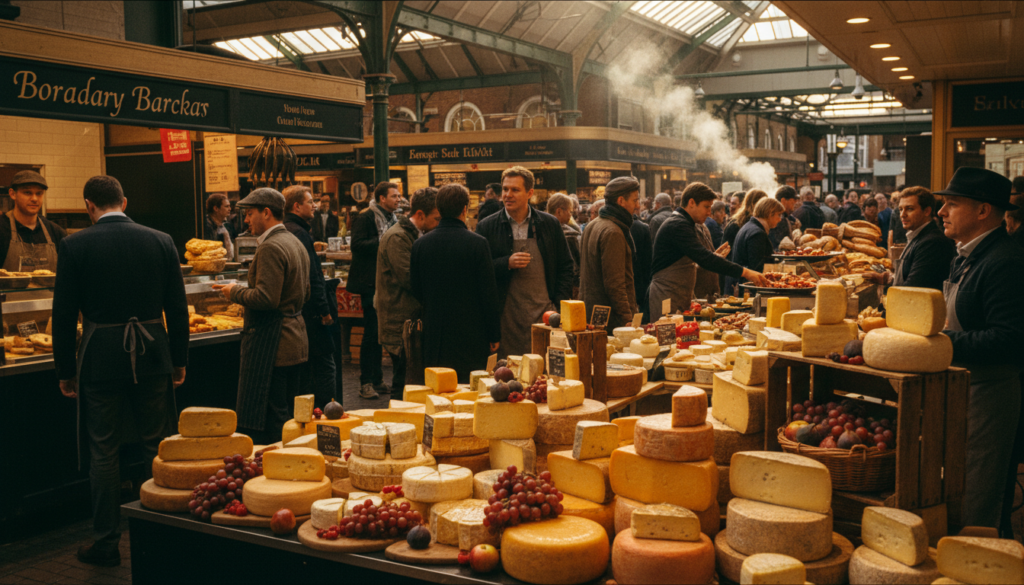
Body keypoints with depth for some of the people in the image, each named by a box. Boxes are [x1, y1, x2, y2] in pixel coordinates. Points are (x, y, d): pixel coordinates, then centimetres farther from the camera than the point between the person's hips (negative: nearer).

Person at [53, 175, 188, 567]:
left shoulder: (75, 246, -5)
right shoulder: (160, 241, 1)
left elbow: (64, 314, -4)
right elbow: (177, 308, 3)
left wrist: (65, 371, 5)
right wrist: (178, 361, 12)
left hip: (100, 357, -2)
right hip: (152, 355, 2)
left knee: (104, 451, 8)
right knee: (159, 446, 13)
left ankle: (106, 543, 16)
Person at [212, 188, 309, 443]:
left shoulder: (271, 248, -16)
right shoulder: (296, 243, 15)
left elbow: (266, 298, -24)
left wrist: (235, 292, -8)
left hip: (269, 343, -10)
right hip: (296, 343, 10)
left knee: (259, 426, -4)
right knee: (287, 417, 16)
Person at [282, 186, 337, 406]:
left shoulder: (286, 230, 15)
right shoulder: (299, 233, -16)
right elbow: (310, 277, -20)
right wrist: (324, 311, -16)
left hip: (293, 311, 10)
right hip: (309, 312, -10)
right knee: (325, 366, -5)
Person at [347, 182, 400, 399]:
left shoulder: (392, 219, 16)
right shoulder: (365, 218, -8)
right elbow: (358, 245, -19)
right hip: (371, 283, -8)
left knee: (380, 332, 12)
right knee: (371, 333, -5)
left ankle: (377, 380, 19)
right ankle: (366, 383, 2)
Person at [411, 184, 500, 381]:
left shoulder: (420, 244, 0)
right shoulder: (477, 243, -11)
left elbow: (416, 291, 8)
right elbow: (489, 293, -9)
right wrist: (494, 335, 0)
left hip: (435, 339, 4)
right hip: (471, 339, -3)